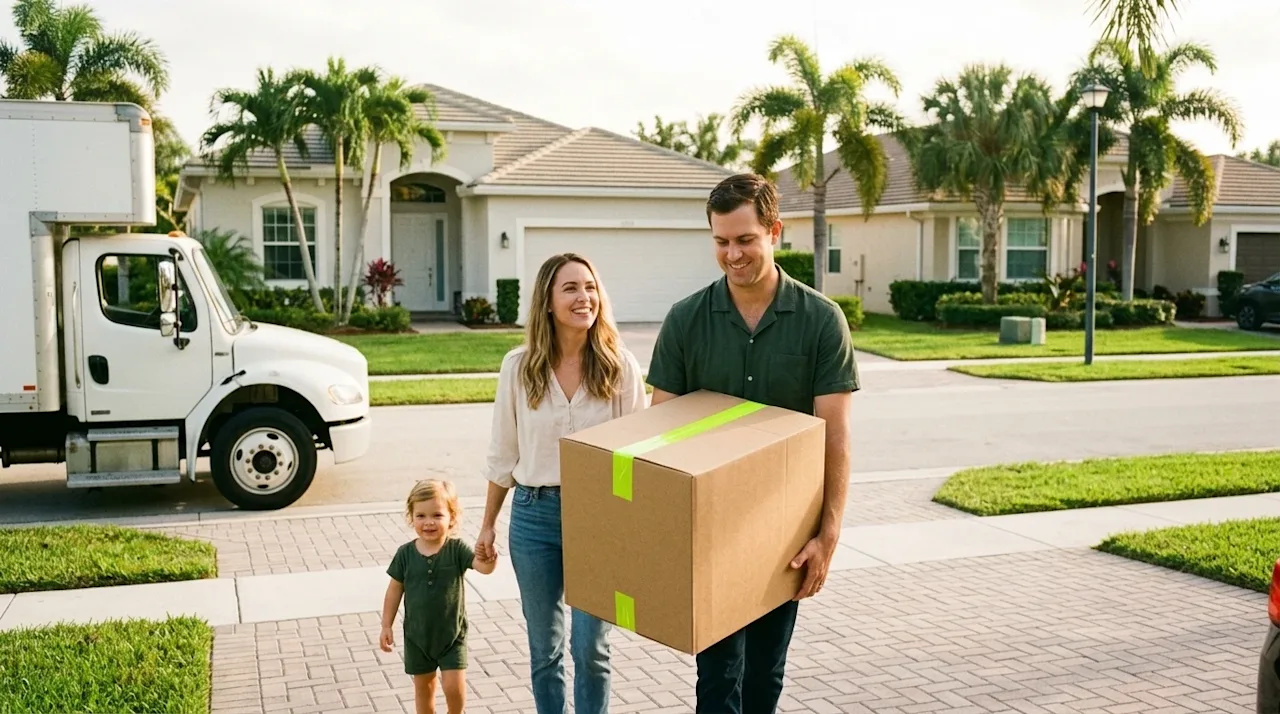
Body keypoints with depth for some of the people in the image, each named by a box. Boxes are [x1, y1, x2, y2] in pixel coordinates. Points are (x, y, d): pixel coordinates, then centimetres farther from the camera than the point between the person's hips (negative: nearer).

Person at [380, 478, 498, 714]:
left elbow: (483, 567, -28)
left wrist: (488, 560, -52)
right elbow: (395, 589, 1)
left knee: (454, 686, -4)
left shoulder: (457, 549, -13)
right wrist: (386, 626, 3)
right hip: (417, 635, 2)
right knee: (423, 686, 15)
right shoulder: (406, 553, -7)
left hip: (452, 634, -2)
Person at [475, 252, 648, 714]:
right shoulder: (519, 366, -2)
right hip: (533, 513, 2)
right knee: (544, 648, 13)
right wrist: (488, 525, 10)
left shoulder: (619, 365, -6)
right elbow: (503, 454, 6)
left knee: (590, 647, 2)